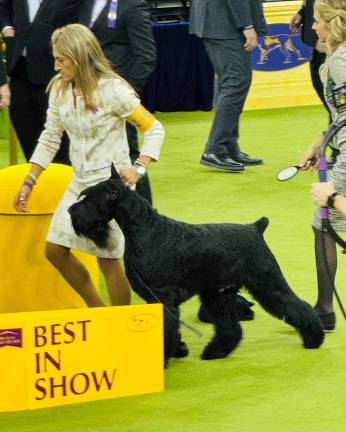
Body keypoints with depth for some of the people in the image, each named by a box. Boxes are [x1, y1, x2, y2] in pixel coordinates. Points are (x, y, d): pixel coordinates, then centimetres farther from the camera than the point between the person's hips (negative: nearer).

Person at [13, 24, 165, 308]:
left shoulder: (112, 89, -17)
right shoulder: (59, 90, 2)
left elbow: (154, 129, -13)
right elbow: (50, 139, 10)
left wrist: (139, 168, -26)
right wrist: (29, 183, 7)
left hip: (112, 180, -7)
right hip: (81, 181, 7)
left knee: (108, 259, -4)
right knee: (55, 250, 9)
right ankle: (99, 311, 25)